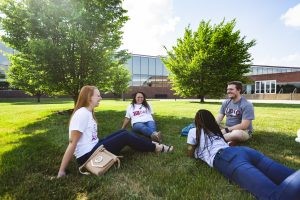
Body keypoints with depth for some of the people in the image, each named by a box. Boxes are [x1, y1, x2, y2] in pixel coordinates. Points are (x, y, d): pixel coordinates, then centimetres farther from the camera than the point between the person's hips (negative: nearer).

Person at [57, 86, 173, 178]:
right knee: (125, 137, -7)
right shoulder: (82, 113, -20)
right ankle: (156, 148, 9)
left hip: (94, 148, 9)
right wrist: (61, 171, -19)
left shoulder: (88, 112, 8)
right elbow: (72, 143, -21)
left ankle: (150, 144, 18)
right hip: (88, 156, -9)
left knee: (123, 132, 7)